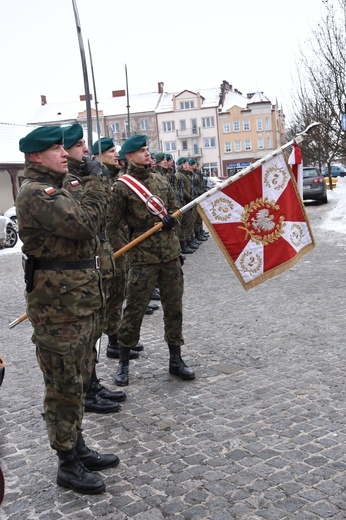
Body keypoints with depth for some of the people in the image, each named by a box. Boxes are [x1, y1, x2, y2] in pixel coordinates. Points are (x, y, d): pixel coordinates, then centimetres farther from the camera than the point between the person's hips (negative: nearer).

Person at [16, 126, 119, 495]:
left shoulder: (52, 190, 18)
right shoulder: (35, 193, -16)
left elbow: (83, 227, 20)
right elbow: (86, 224, -26)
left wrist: (94, 186, 9)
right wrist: (94, 180, -16)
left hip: (79, 303, 10)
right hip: (58, 310, -10)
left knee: (77, 383, 19)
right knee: (64, 387, 2)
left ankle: (78, 448, 33)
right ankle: (68, 465, 15)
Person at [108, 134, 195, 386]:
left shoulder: (161, 181, 13)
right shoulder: (122, 186, -5)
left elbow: (175, 209, 21)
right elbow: (112, 221, -6)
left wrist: (170, 219, -1)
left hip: (170, 252, 6)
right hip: (143, 256, -6)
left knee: (174, 307, 10)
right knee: (134, 309, 0)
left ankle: (176, 359, 22)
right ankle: (123, 363, 16)